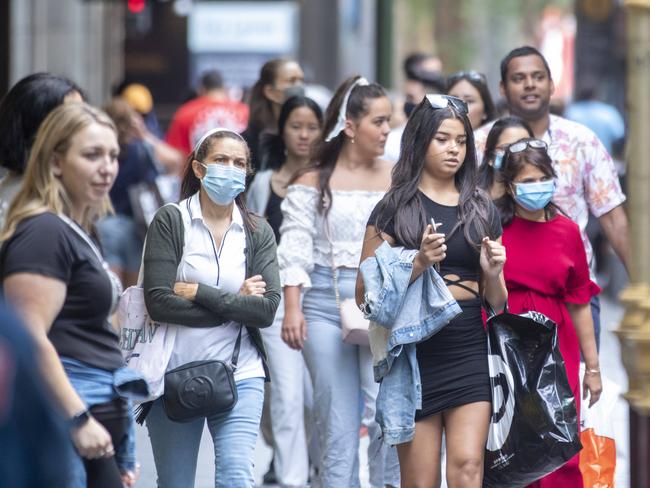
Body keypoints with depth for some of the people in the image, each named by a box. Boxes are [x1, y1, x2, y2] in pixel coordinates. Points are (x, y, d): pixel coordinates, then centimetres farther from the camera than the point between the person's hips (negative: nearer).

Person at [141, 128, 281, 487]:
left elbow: (267, 309, -6)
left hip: (240, 375, 1)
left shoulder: (258, 231, 6)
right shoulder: (170, 221, -3)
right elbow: (158, 302, -14)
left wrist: (199, 292, -12)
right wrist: (236, 303, -9)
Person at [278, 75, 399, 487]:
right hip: (326, 302, 0)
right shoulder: (312, 183, 5)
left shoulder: (396, 179, 8)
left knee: (385, 416, -11)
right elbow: (296, 248, 0)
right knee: (337, 423, 2)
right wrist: (292, 308, -10)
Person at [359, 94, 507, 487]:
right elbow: (366, 295, -4)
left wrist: (493, 273, -5)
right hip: (416, 355, -2)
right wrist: (418, 264, -18)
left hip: (470, 354, 2)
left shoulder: (483, 211, 12)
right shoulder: (394, 210, 2)